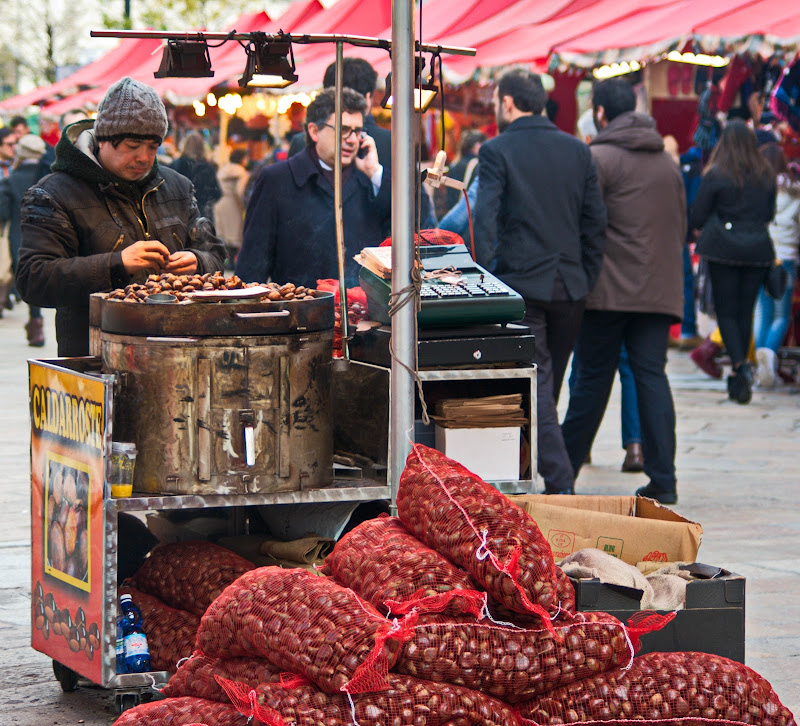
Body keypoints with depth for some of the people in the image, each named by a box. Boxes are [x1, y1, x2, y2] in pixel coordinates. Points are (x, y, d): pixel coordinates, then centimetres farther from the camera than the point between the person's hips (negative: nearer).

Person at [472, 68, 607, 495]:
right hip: (570, 285, 5)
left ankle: (560, 485, -14)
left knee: (536, 387, -5)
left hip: (521, 283, -5)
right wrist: (586, 279, 14)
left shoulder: (497, 152, -6)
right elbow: (595, 222, 8)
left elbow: (484, 221, -15)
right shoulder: (577, 150, 8)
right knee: (549, 386, 15)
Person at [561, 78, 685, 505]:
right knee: (652, 376, 3)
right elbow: (682, 225, 18)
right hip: (660, 289, 4)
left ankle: (562, 471, 13)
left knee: (592, 379, 3)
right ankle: (663, 480, -4)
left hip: (609, 291, -4)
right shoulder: (668, 162, 13)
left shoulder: (598, 158, -7)